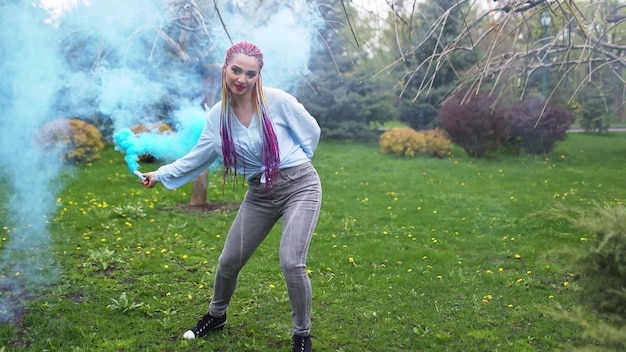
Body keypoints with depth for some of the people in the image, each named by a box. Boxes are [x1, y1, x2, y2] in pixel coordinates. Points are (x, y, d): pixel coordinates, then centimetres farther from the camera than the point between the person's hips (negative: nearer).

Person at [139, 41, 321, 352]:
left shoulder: (277, 100, -13)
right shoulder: (217, 116, -1)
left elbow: (311, 131, 1)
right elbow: (198, 157, 9)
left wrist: (292, 163, 7)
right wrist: (161, 174, 5)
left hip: (299, 186, -4)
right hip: (259, 194, 5)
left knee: (291, 262, -19)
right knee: (229, 261, 9)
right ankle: (216, 315, 40)